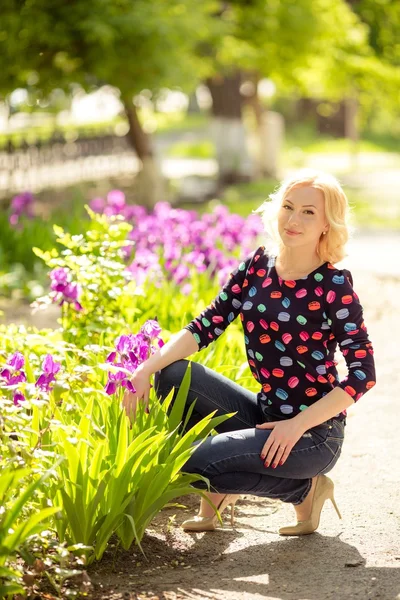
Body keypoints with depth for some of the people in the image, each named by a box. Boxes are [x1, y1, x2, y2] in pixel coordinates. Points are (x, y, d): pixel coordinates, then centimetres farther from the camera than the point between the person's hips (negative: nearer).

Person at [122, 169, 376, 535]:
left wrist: (298, 425, -22)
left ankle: (304, 489, 0)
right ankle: (217, 491, 1)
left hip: (314, 432, -6)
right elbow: (207, 325, -1)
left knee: (192, 462, -21)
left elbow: (363, 374, -16)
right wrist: (147, 369, -15)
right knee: (172, 375, -11)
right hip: (264, 413, 6)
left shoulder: (333, 285, -13)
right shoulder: (258, 265, 2)